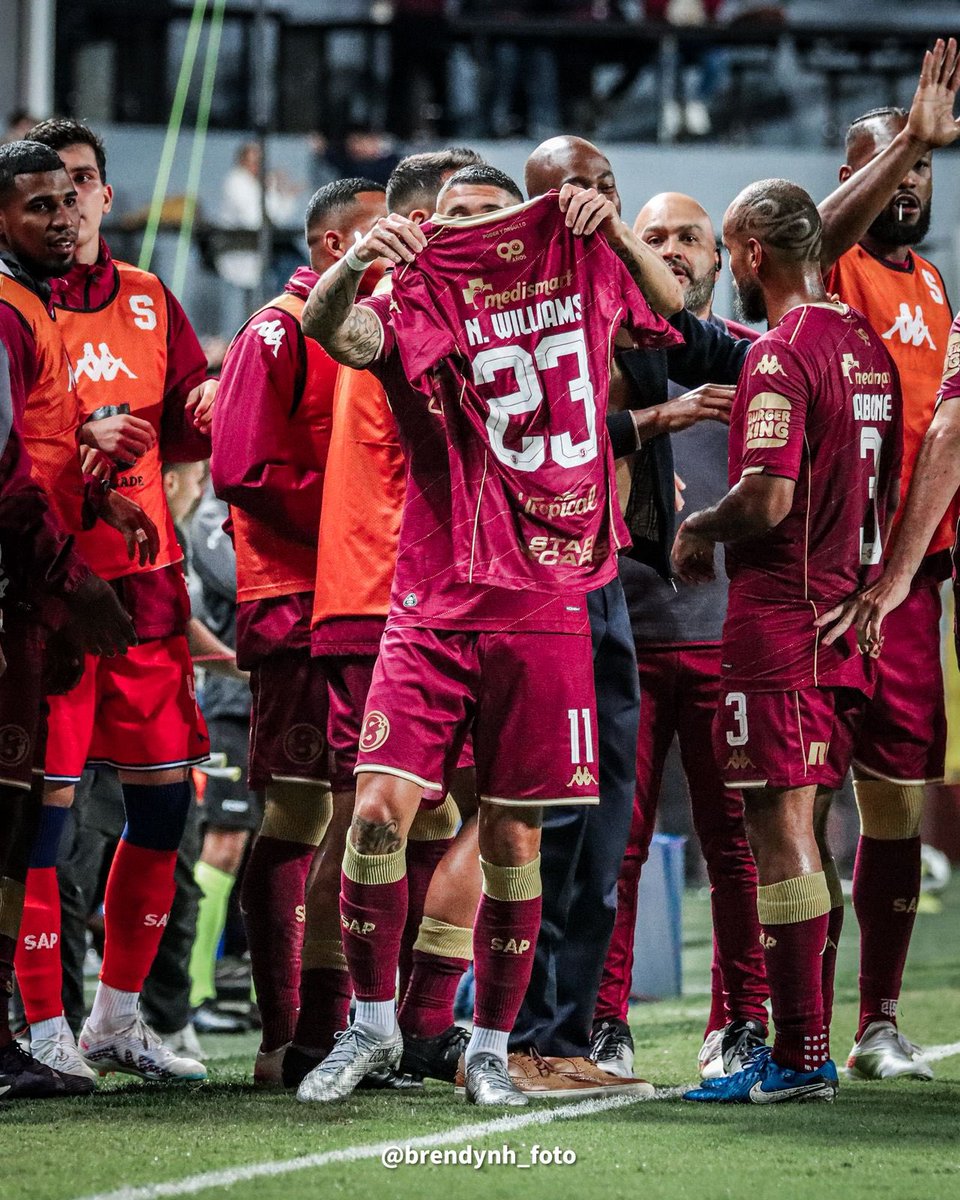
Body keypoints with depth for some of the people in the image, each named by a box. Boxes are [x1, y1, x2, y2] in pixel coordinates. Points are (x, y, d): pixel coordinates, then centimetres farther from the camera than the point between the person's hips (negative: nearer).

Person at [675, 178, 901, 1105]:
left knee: (781, 832, -7)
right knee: (802, 830, 13)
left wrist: (697, 528, -5)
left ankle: (798, 1057, -8)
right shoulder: (869, 349, 14)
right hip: (847, 618, 9)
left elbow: (768, 500, -22)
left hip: (780, 619, -9)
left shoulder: (781, 353, -14)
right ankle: (802, 1045, 15)